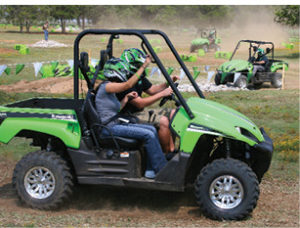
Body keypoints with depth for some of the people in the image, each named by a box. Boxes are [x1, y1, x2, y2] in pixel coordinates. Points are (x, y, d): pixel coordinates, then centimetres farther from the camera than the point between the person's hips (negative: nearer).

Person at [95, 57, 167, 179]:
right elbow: (128, 84, -25)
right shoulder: (106, 86, -13)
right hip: (109, 128, -10)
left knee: (152, 129, 1)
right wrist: (143, 66, -24)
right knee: (148, 135, -19)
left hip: (117, 123, 10)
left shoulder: (110, 88, 17)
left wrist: (127, 97, 10)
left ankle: (150, 170, -3)